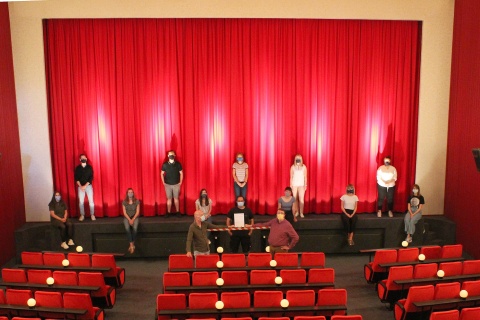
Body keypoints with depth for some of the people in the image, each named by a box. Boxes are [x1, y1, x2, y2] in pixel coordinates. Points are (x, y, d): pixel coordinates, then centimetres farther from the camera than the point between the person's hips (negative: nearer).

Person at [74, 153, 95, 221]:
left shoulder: (89, 167, -2)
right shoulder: (78, 168, 2)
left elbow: (91, 178, -5)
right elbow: (76, 178, -1)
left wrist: (85, 186, -13)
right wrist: (80, 186, -12)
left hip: (88, 186, -1)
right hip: (80, 186, 1)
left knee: (91, 201, -2)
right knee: (81, 201, 3)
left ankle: (92, 215, 6)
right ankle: (82, 215, 12)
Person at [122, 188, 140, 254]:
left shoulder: (137, 201, 2)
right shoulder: (124, 202, 4)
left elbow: (137, 212, 0)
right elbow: (124, 212, 0)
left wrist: (133, 219, -13)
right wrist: (129, 219, -13)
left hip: (135, 217, 0)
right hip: (127, 217, 1)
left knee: (135, 228, -31)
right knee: (127, 228, -31)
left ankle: (132, 244, -16)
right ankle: (132, 245, -26)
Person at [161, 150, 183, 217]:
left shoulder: (178, 164, -5)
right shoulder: (165, 164, -3)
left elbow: (181, 173, 3)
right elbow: (162, 174, 7)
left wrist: (180, 182, -1)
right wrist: (163, 182, 2)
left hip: (176, 184, 0)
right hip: (168, 185, 0)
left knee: (176, 198, 6)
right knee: (169, 199, 6)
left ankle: (178, 212, 15)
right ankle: (168, 212, 13)